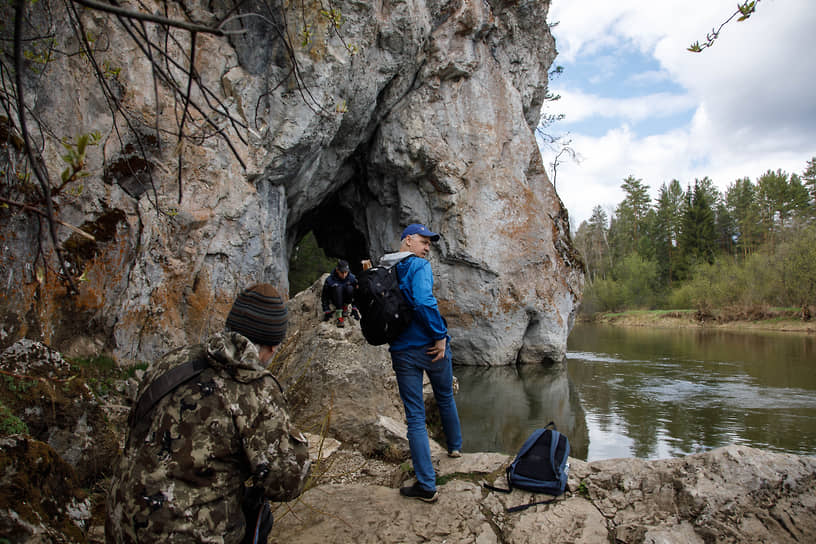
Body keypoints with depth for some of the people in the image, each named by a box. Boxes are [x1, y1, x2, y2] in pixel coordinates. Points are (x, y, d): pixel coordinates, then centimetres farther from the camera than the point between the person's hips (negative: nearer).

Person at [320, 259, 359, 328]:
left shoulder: (352, 278, -15)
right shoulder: (330, 280, -19)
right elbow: (324, 296, -9)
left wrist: (354, 309, -8)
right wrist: (326, 311, -12)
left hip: (347, 299, 1)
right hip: (336, 301, -1)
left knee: (350, 288, -32)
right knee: (338, 288, -34)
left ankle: (347, 307, -7)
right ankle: (339, 316, -33)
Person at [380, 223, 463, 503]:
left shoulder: (383, 271, 8)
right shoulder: (419, 266, -12)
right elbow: (424, 301, -29)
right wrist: (440, 335, -21)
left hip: (402, 351, 4)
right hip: (430, 348, -3)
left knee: (415, 417, 4)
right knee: (445, 398, 25)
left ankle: (427, 486, 5)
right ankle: (455, 446, 47)